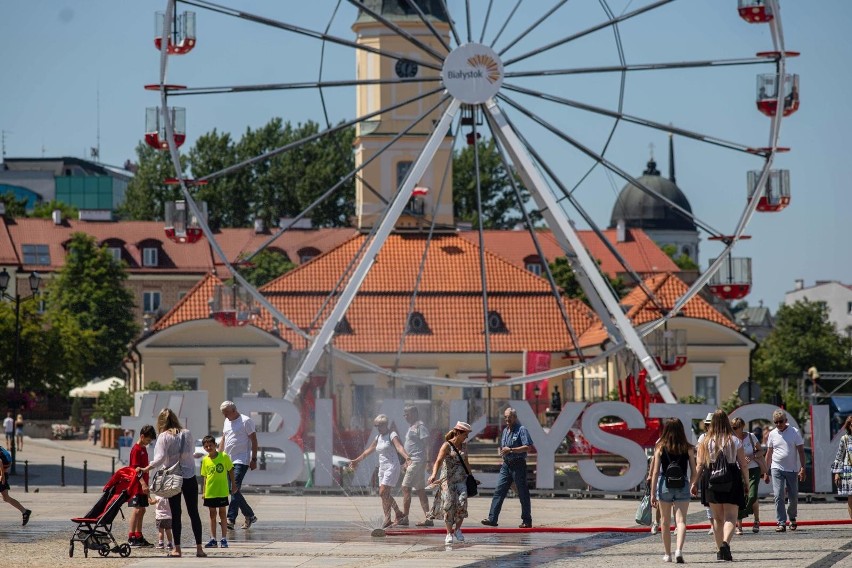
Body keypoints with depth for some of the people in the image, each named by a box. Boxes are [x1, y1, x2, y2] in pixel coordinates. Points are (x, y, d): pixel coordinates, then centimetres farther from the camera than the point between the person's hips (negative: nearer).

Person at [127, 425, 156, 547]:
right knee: (136, 510, -11)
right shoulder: (136, 449, -12)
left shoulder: (143, 449, 16)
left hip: (143, 485, 9)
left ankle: (139, 537, 15)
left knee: (141, 511, 10)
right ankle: (131, 538, -13)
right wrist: (143, 484, -26)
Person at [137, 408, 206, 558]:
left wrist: (146, 469, -15)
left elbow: (160, 458, -18)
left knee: (176, 514, 4)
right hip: (190, 477, 3)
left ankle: (177, 548, 0)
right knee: (193, 513, 6)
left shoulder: (164, 437, -10)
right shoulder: (187, 433, 3)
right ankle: (199, 548, 2)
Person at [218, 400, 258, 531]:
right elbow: (223, 439, 24)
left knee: (234, 489, -17)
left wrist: (254, 459, -13)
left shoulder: (246, 421, -7)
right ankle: (250, 516, 21)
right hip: (228, 460, 8)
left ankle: (231, 519, -21)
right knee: (232, 490, 8)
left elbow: (254, 440, -9)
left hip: (241, 461, -8)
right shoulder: (227, 422, 17)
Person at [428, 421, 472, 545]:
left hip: (461, 479, 4)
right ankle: (449, 533, 6)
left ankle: (457, 529, 5)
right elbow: (439, 461, -19)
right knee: (449, 506, -5)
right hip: (448, 479, -4)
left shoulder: (463, 446, 12)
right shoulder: (447, 446, -6)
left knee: (462, 503, -13)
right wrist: (434, 475, -35)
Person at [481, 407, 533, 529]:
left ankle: (527, 521, 9)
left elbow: (528, 447, -18)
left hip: (518, 465, -7)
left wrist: (511, 450, -21)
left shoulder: (521, 430, -8)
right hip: (506, 464, 7)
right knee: (499, 491, -2)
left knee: (523, 493, 1)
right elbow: (501, 446, 30)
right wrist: (501, 450, 6)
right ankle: (492, 518, -6)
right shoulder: (505, 430, 16)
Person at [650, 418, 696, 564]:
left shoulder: (660, 447, -3)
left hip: (664, 486, 0)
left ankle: (668, 554, 21)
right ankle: (679, 550, -26)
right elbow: (694, 472, 0)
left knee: (666, 522, 14)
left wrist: (653, 494, -2)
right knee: (681, 520, -4)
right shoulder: (688, 448, -1)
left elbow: (655, 472, -5)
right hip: (682, 486, 0)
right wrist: (692, 485, 19)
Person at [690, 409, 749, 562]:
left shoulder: (705, 441, 0)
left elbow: (700, 465, -3)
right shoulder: (734, 441, -1)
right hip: (732, 480, -1)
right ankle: (726, 542, -27)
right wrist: (747, 482, 10)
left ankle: (719, 550, 18)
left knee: (717, 518, 14)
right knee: (730, 517, -2)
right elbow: (743, 465, 0)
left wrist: (694, 483, 2)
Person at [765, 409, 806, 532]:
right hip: (777, 469, 1)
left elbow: (801, 451, 0)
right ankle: (781, 522, -11)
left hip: (792, 469, -1)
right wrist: (766, 471, 11)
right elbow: (769, 453, 13)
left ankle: (792, 518, 31)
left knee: (793, 497, 6)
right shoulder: (772, 434, 6)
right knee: (778, 496, -11)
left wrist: (802, 468, -8)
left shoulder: (794, 432, -1)